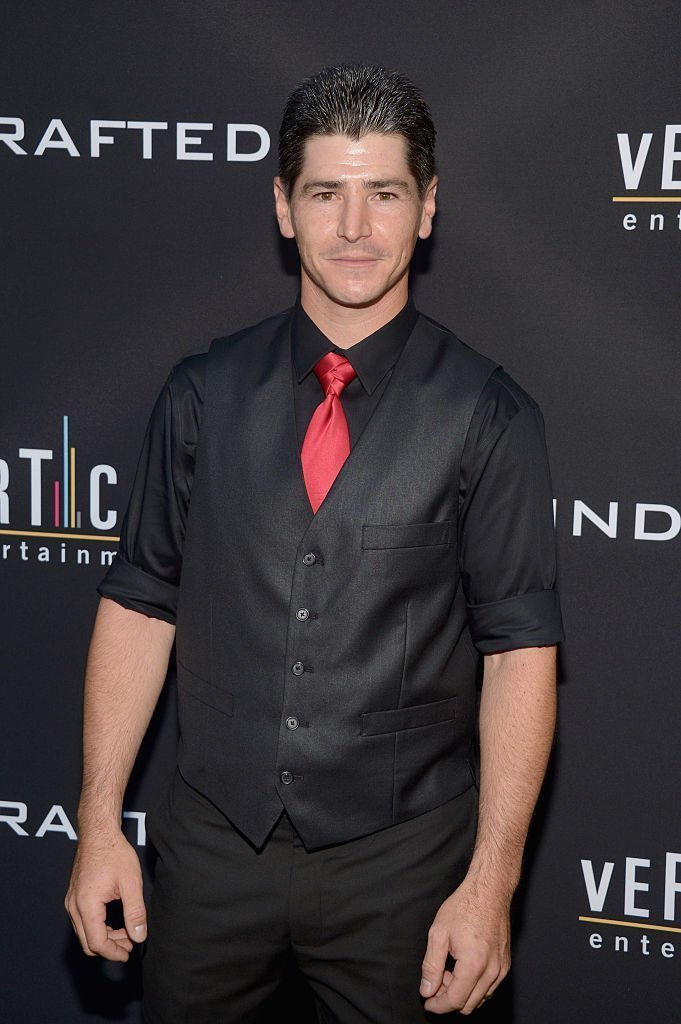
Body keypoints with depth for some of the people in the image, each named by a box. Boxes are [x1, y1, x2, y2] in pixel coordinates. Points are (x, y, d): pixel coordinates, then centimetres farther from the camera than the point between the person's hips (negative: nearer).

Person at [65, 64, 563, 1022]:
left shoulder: (488, 414, -6)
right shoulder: (203, 393, 1)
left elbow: (519, 647, -8)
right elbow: (138, 602, 3)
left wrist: (492, 879, -12)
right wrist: (99, 819, -1)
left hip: (399, 864, -2)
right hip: (214, 839, 2)